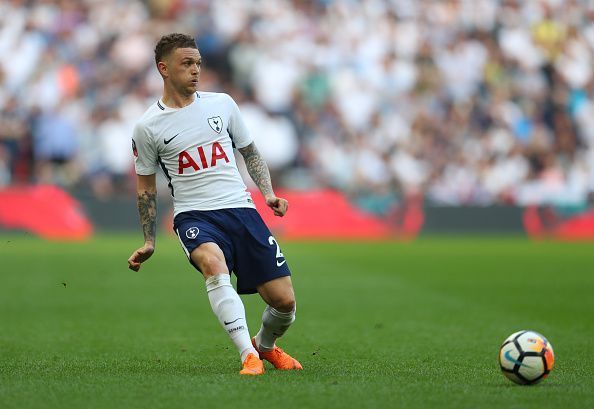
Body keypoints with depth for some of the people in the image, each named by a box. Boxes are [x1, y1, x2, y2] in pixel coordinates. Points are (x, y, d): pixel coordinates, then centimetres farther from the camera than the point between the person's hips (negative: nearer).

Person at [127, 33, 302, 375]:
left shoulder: (222, 104, 8)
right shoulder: (148, 128, 2)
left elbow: (250, 152, 19)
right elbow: (146, 187, 14)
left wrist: (268, 193, 3)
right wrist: (149, 242, 11)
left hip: (241, 208, 3)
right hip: (194, 216, -3)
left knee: (284, 301, -5)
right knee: (213, 262, -38)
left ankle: (266, 345, 30)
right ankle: (249, 356, -37)